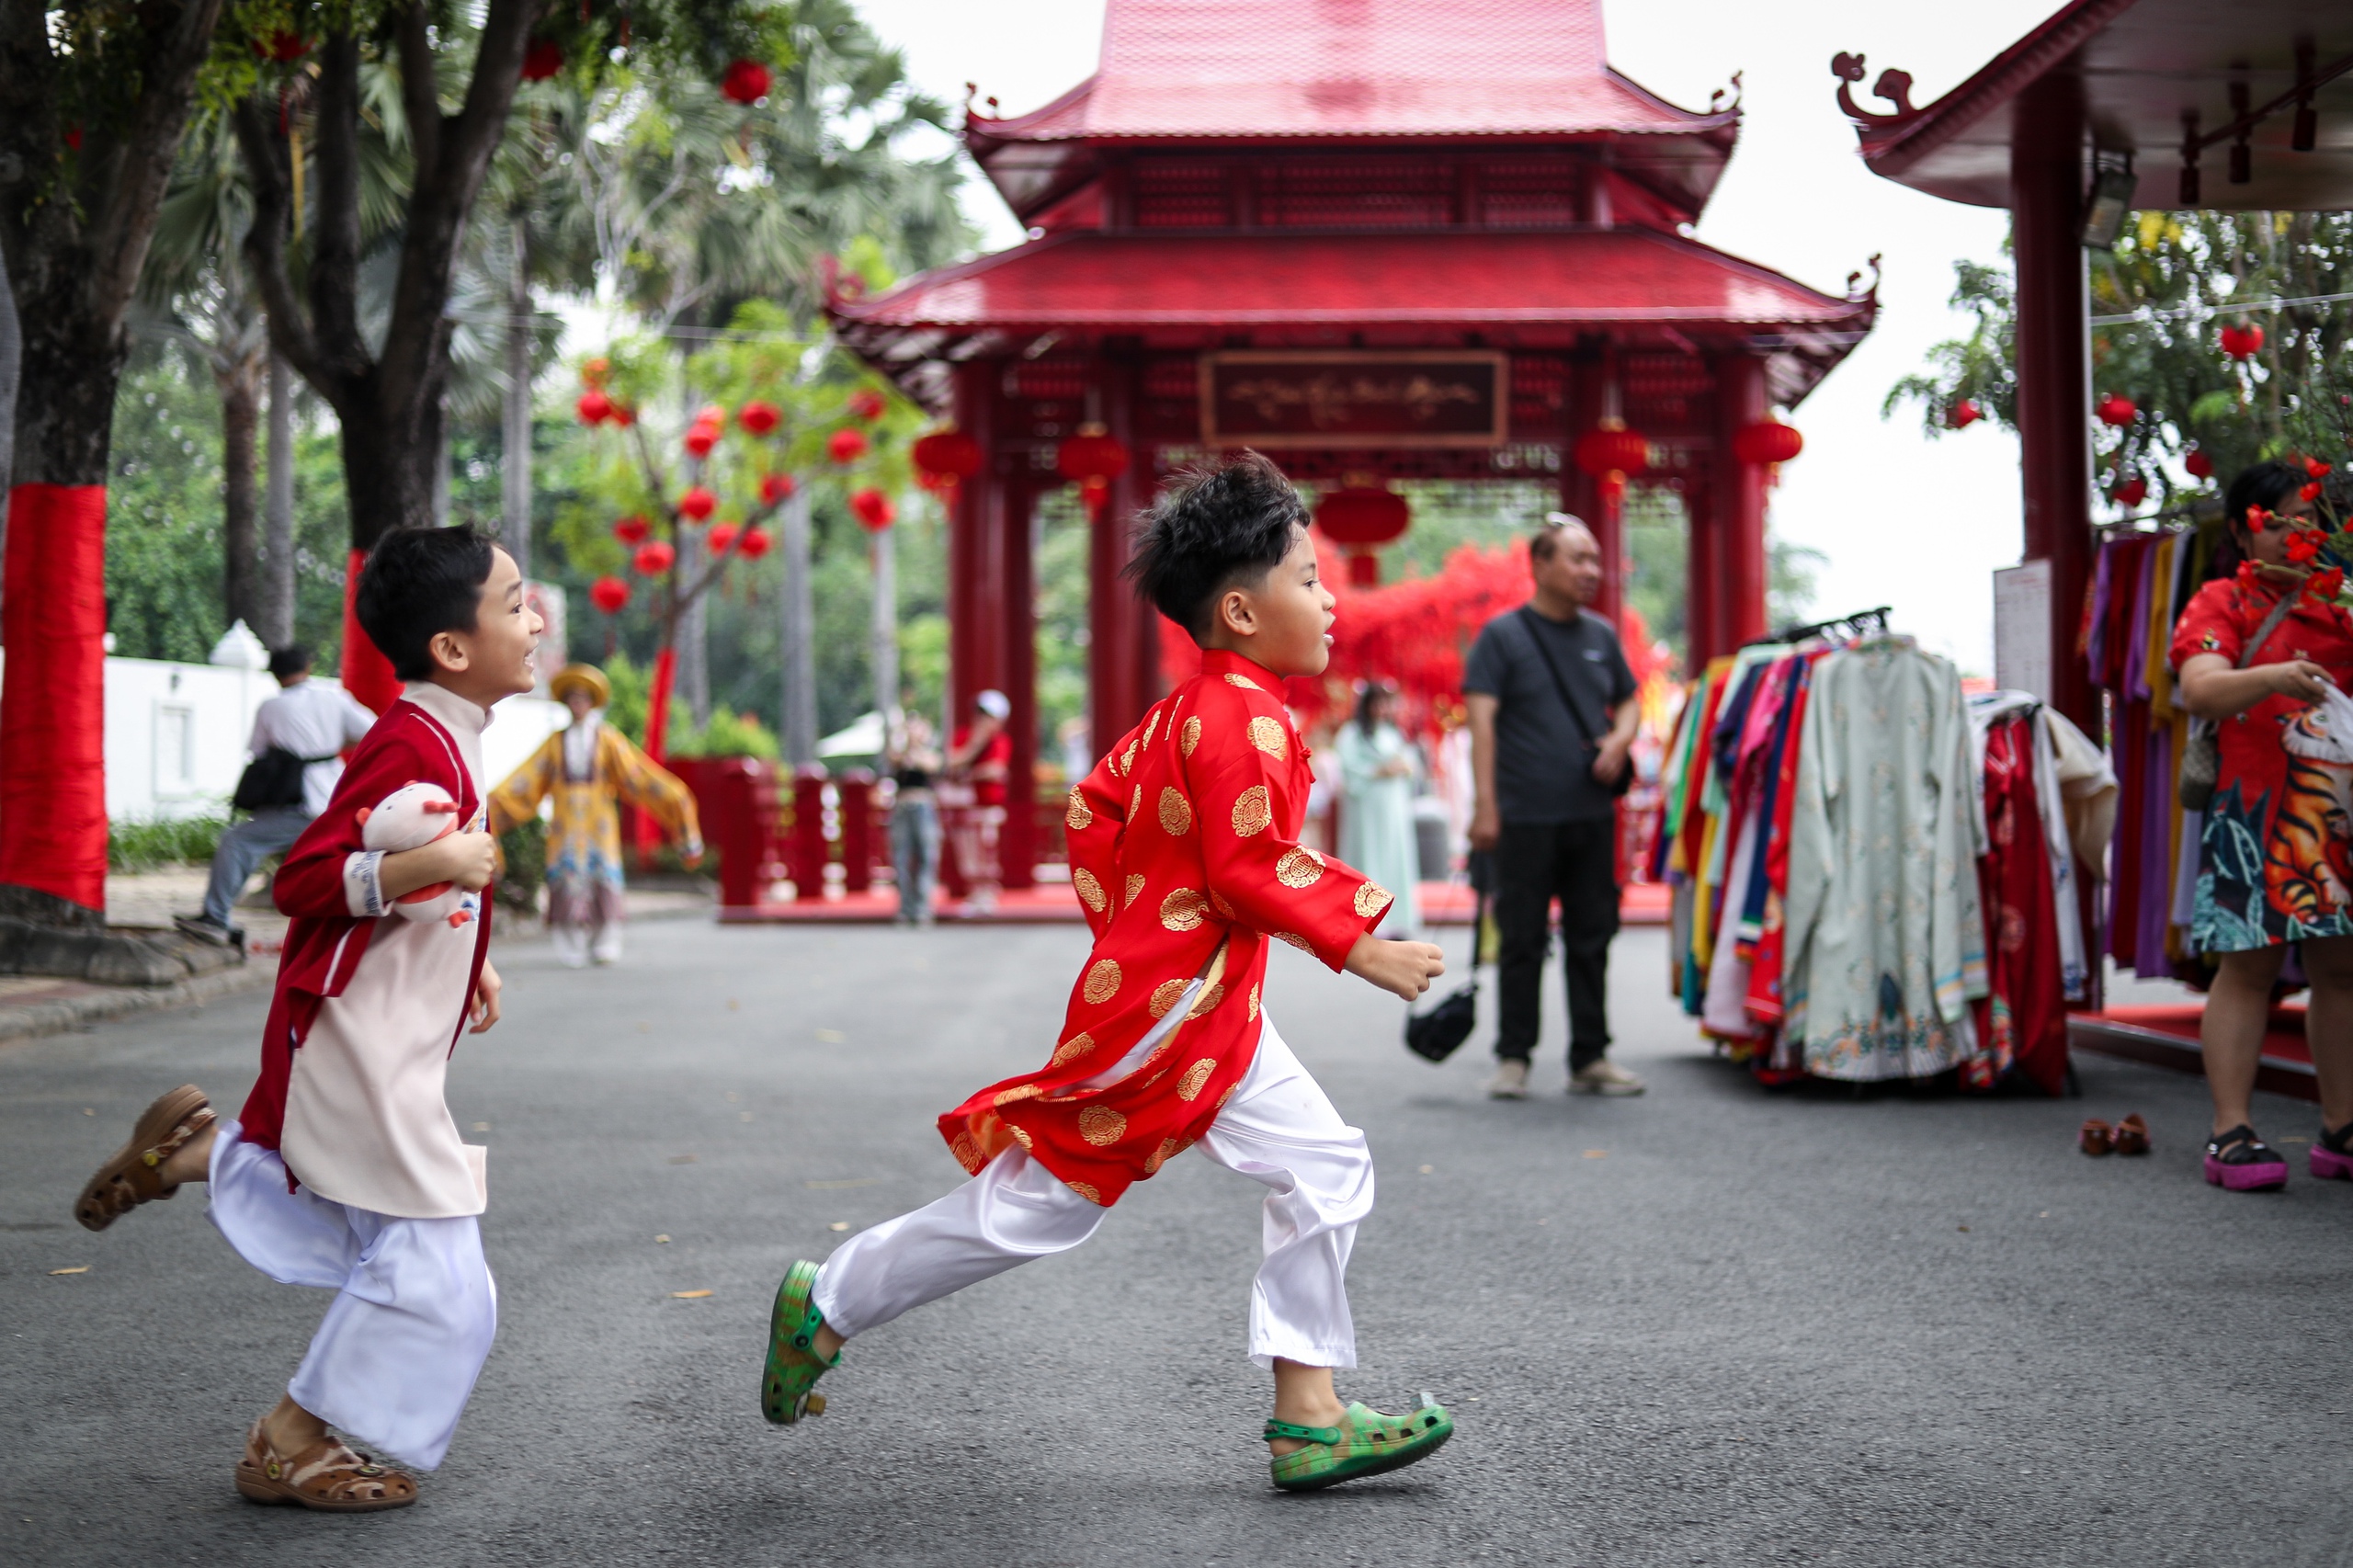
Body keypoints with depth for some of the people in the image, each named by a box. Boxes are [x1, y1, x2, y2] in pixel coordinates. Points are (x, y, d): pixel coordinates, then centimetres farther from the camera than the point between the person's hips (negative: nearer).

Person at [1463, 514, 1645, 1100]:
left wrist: (1620, 737, -2)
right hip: (1526, 816, -5)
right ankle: (1513, 1058, 10)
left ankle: (1590, 1057, 16)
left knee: (1591, 940, 8)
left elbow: (1628, 700, 22)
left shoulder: (1601, 635, 12)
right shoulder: (1502, 635, -3)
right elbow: (1482, 719, -9)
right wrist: (1486, 804, -16)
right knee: (1522, 941, 1)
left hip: (1593, 814, 5)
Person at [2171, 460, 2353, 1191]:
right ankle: (2231, 1132, -5)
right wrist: (2273, 678, -32)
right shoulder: (2221, 603, 1)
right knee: (2248, 964, -6)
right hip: (2255, 807, -5)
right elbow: (2199, 689, -15)